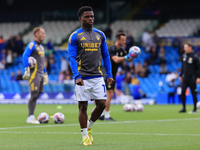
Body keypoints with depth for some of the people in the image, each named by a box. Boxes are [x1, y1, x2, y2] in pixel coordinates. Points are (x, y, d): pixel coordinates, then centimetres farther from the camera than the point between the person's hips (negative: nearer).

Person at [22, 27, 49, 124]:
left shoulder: (41, 47, 22)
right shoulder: (32, 45, -6)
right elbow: (25, 56, -18)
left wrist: (45, 74, 28)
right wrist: (27, 69, -27)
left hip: (40, 74, 9)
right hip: (34, 73, -9)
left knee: (37, 95, 7)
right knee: (34, 95, -12)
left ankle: (31, 117, 12)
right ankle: (30, 117, -9)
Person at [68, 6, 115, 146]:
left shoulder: (100, 35, 11)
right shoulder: (75, 36, -1)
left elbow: (105, 56, 15)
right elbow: (72, 57, -6)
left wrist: (109, 74, 7)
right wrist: (77, 76, -17)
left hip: (98, 77, 4)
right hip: (83, 78, -4)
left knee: (101, 104, -2)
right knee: (83, 106, -1)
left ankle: (88, 127, 22)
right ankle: (85, 136, 9)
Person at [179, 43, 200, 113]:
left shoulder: (194, 57, -9)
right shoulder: (184, 56, 9)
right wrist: (181, 75, 16)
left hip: (192, 78, -5)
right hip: (185, 77, 5)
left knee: (193, 93, 1)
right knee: (182, 92, -2)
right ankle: (184, 108, 5)